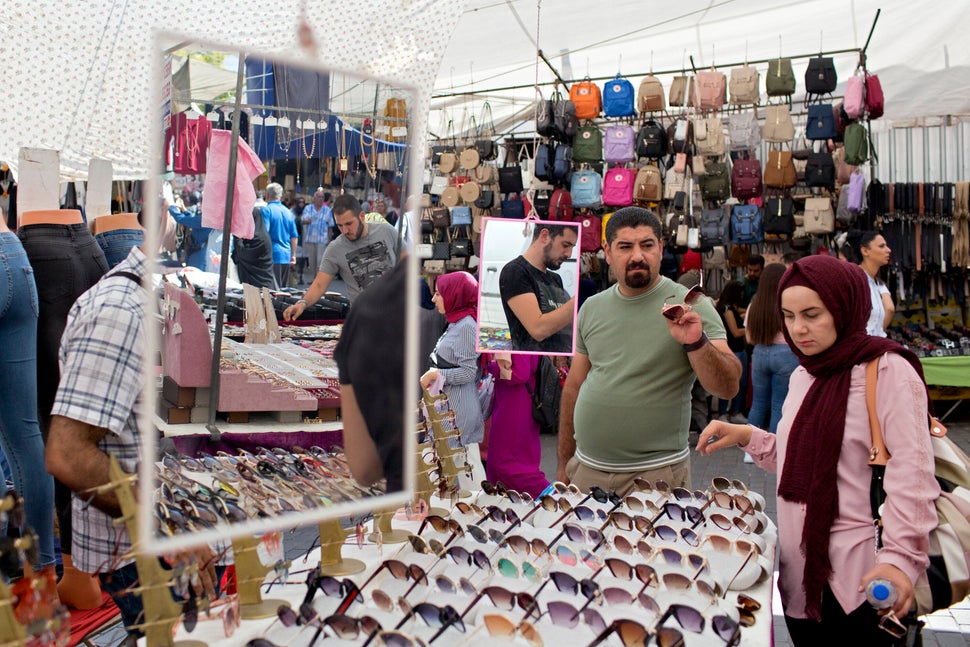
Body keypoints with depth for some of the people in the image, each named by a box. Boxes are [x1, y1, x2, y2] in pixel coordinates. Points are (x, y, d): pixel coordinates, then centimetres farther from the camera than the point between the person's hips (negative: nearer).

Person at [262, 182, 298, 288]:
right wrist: (293, 255, 19)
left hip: (273, 255, -6)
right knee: (284, 288, 11)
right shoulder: (288, 212, 12)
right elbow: (294, 237, 13)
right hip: (286, 256, 6)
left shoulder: (266, 210, -6)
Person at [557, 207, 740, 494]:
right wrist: (564, 465, 11)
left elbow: (728, 388, -13)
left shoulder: (692, 307, -7)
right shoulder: (592, 308, 6)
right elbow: (574, 388, 12)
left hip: (655, 473, -4)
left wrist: (696, 343, -31)